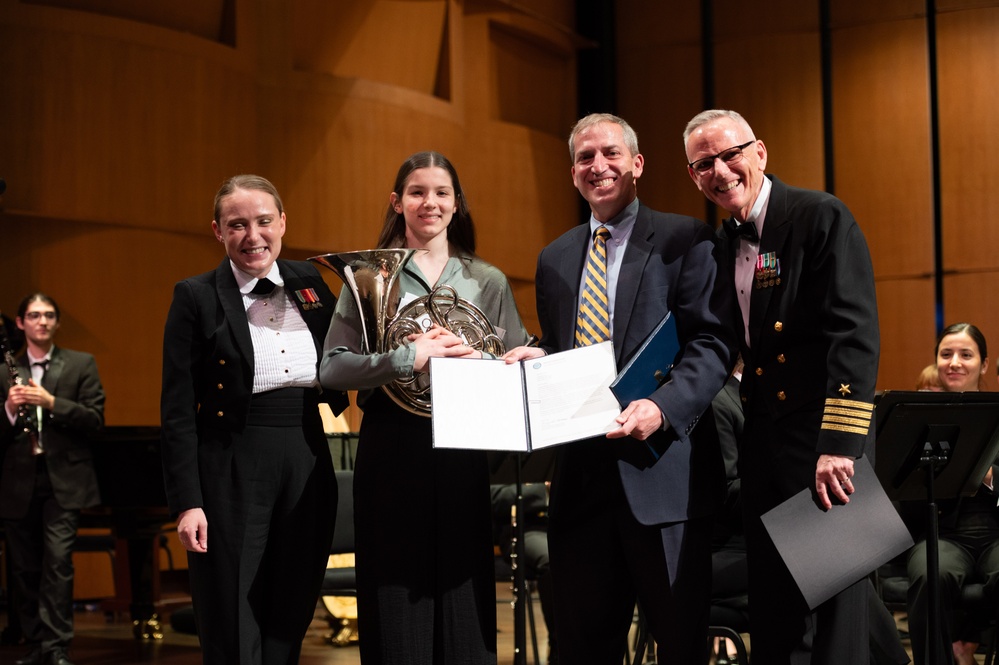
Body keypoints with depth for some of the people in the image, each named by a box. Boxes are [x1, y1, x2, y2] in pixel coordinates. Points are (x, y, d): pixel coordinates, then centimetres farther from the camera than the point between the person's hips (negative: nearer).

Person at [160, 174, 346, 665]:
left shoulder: (309, 284, 9)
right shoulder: (196, 297, -3)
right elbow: (178, 410, -5)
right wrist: (187, 502, -11)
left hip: (307, 467, 4)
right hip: (231, 472, -4)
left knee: (288, 624, 12)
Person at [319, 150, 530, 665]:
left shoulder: (487, 282, 11)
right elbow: (332, 370, -4)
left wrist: (476, 359, -13)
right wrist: (409, 358, -17)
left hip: (463, 454, 2)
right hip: (392, 453, -1)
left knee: (462, 608, 2)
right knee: (397, 603, 0)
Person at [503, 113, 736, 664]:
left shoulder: (684, 240, -1)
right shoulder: (554, 259, 16)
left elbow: (712, 343, -9)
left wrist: (663, 407, -24)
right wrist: (536, 358, 0)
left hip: (661, 469, -5)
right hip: (580, 473, 5)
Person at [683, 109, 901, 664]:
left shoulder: (822, 218, -9)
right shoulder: (721, 243, 12)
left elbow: (857, 337, -17)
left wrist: (838, 445, -24)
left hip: (825, 437, -7)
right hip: (762, 445, 7)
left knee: (832, 598, -3)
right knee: (774, 605, 12)